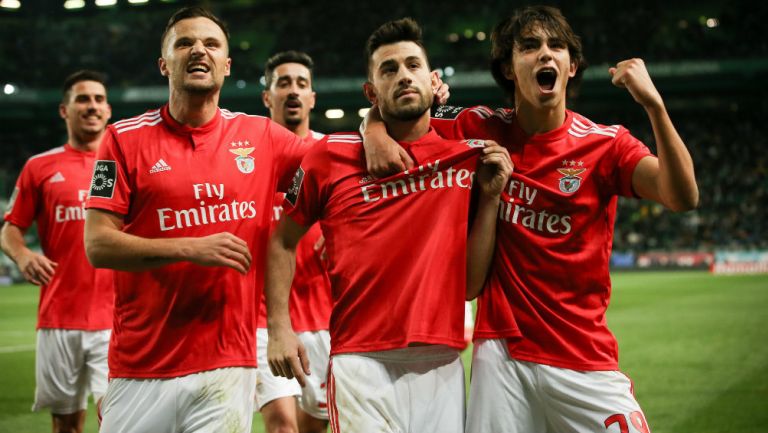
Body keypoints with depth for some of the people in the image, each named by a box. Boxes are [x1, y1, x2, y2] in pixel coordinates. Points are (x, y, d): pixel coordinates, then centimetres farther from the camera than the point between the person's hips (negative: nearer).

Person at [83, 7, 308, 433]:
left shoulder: (262, 136, 7)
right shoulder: (125, 138, 1)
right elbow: (97, 245, -5)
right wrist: (190, 249, -14)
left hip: (227, 365, 1)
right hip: (140, 369, -1)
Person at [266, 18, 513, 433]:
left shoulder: (469, 157, 8)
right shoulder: (331, 155, 2)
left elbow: (470, 282, 7)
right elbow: (283, 241, 12)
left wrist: (490, 197, 1)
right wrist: (278, 328, 3)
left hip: (443, 365, 3)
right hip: (363, 365, -2)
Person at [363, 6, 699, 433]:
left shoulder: (606, 143, -3)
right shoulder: (481, 129, 2)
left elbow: (682, 197, -18)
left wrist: (653, 104, -27)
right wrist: (377, 133, -11)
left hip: (585, 359, -1)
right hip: (501, 352, 1)